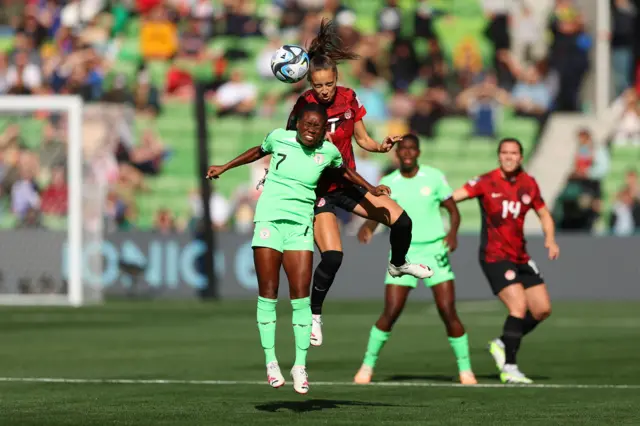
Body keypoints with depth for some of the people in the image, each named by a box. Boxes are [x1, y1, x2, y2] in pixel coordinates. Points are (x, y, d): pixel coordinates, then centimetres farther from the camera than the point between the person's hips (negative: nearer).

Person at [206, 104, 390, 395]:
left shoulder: (328, 151, 3)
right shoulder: (278, 138, 0)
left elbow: (343, 171, 26)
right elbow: (258, 152, 21)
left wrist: (370, 188, 21)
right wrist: (224, 168, 24)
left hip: (300, 226, 1)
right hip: (269, 220, -1)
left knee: (301, 295, -8)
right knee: (267, 294, -6)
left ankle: (300, 366, -2)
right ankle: (270, 362, 1)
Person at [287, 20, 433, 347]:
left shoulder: (348, 99, -6)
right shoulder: (304, 106, -20)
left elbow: (363, 140, 5)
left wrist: (380, 147, -15)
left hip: (348, 181, 5)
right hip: (318, 188, -5)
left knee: (401, 221, 0)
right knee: (332, 257, -18)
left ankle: (398, 265, 33)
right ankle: (314, 315, 4)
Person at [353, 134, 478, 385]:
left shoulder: (434, 177, -1)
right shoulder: (388, 183, 2)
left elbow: (453, 210, 4)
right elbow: (376, 213, 1)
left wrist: (453, 232, -16)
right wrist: (367, 227, -23)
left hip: (434, 251, 0)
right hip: (403, 252, 0)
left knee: (448, 312, -7)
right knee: (391, 313, -8)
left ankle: (465, 369, 4)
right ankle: (368, 365, 8)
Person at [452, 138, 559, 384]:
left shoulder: (529, 184, 4)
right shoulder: (486, 183, -10)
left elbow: (544, 214, 15)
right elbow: (451, 197, -15)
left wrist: (550, 239, -2)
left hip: (520, 259, 6)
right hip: (494, 257, -6)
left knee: (542, 310, 4)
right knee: (519, 306, -19)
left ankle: (502, 345, 23)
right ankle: (509, 368, -10)